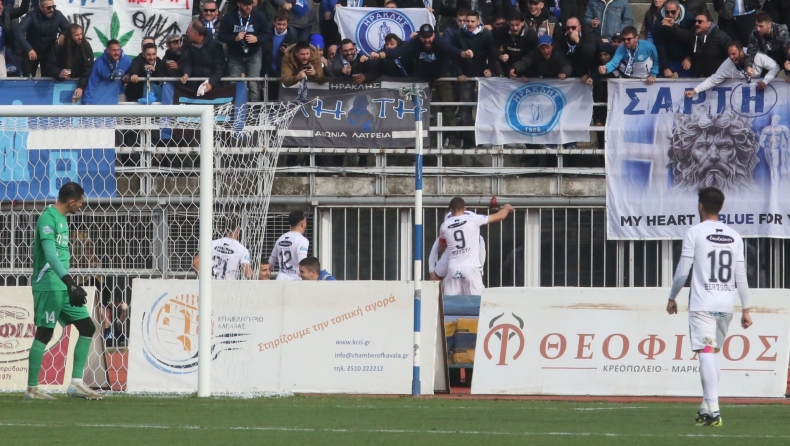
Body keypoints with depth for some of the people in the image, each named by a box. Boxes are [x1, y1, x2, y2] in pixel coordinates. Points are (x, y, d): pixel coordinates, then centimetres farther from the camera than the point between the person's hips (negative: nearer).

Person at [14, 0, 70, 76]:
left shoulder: (58, 15, -12)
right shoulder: (32, 16, -22)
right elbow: (18, 32, -34)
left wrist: (63, 35, -28)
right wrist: (28, 49, -46)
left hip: (49, 52, 2)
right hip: (31, 52, -2)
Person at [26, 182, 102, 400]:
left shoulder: (61, 219, 16)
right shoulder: (48, 218, -14)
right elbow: (50, 254, -25)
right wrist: (70, 283, -34)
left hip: (63, 287, 10)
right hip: (48, 286, -10)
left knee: (87, 327, 6)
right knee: (44, 333, -7)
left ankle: (76, 383, 7)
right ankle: (32, 388, -1)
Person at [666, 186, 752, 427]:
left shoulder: (695, 232, -5)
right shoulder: (733, 236, 9)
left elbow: (682, 271, -5)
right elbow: (741, 276, 8)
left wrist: (672, 297, 9)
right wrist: (745, 309, 11)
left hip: (703, 305, -5)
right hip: (726, 305, 5)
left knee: (706, 354, -10)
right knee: (713, 353, 17)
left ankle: (713, 410, -20)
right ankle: (707, 407, 19)